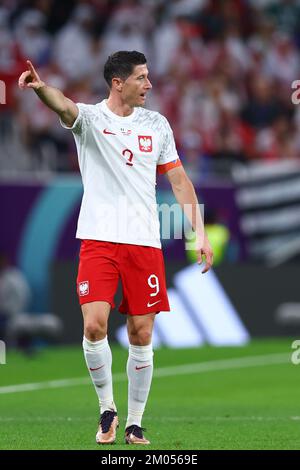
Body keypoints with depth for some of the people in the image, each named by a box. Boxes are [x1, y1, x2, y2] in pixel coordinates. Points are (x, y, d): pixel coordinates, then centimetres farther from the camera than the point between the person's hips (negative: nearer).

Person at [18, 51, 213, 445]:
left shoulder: (157, 124, 10)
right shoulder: (90, 118, -1)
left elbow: (179, 180, 15)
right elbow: (63, 106, -24)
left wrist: (200, 233, 7)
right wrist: (40, 87, -48)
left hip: (144, 242, 3)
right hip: (99, 239, -3)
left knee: (142, 336, 2)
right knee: (94, 326, -15)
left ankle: (135, 423, 14)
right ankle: (107, 408, 5)